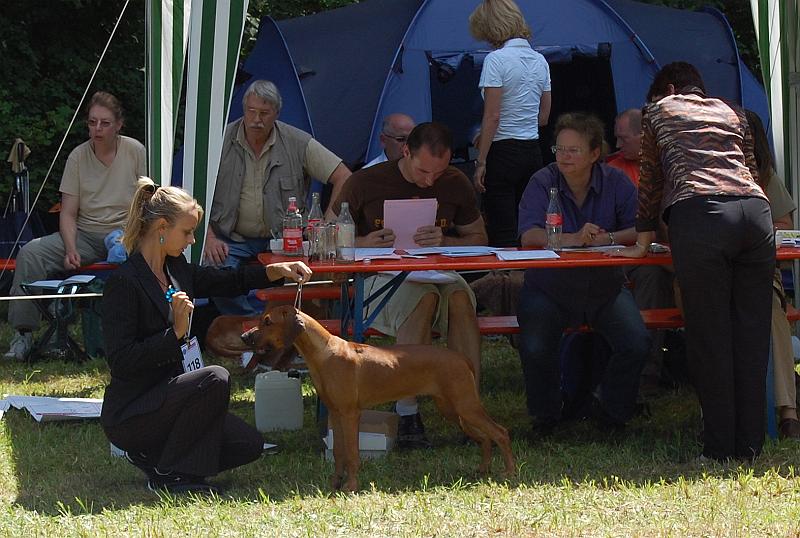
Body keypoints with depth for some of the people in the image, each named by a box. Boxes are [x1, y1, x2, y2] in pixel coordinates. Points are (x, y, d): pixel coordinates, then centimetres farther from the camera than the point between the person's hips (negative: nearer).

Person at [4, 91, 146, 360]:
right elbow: (68, 213, 1)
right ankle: (23, 333, -15)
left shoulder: (135, 151, -1)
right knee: (30, 253, -22)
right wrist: (70, 249, -16)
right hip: (86, 235, 2)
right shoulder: (78, 157, 2)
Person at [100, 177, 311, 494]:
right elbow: (121, 361, -24)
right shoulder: (124, 283, -19)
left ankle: (151, 455, 13)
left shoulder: (175, 269, 7)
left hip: (167, 395, 9)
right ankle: (168, 476, -14)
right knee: (214, 379, -28)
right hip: (128, 415, -9)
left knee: (249, 445, 0)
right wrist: (175, 331, -28)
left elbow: (226, 282, 23)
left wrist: (277, 271, 9)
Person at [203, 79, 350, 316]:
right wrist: (209, 238, -11)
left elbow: (343, 177, 1)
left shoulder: (297, 143, 0)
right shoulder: (221, 141, 0)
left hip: (280, 240, 0)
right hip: (232, 240, 0)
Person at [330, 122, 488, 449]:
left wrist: (444, 241, -6)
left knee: (460, 296, -34)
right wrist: (364, 244, -15)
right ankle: (407, 413, -36)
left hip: (437, 273, 3)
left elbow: (479, 238, 15)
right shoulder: (366, 183, 0)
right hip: (380, 275, -3)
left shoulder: (456, 185, 9)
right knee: (424, 296, -37)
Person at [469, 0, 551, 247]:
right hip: (533, 151, 7)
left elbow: (492, 116, -15)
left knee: (502, 234, -6)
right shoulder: (540, 61, 10)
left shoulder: (496, 59, -11)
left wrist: (481, 162, -11)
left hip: (503, 153, -7)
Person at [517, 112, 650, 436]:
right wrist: (572, 239, -36)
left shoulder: (615, 182, -1)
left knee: (637, 344, -21)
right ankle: (546, 414, 6)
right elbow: (529, 235, -21)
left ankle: (611, 408, 11)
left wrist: (606, 239, -29)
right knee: (535, 348, -27)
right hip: (550, 287, -2)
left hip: (605, 286, 2)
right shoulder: (543, 182, -6)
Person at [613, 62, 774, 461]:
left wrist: (642, 241, 33)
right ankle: (749, 446, 9)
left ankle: (720, 448, 1)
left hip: (700, 215, -4)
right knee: (751, 334, 7)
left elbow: (652, 179, 25)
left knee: (709, 337, 0)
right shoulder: (731, 113, 31)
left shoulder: (658, 110, 23)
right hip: (756, 211, 4)